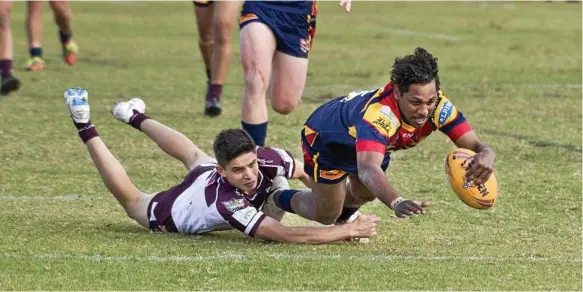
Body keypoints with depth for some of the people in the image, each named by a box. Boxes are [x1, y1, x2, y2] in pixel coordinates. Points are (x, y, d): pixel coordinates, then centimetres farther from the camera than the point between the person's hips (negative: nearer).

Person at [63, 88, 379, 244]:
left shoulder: (267, 159, -40)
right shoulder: (227, 204, -54)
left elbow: (308, 173, -18)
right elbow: (287, 235, -59)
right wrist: (350, 230, -63)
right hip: (170, 213, -5)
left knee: (193, 156, 38)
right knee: (130, 198, 25)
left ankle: (137, 118, 64)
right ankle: (87, 131, 40)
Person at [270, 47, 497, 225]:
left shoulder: (437, 105, -34)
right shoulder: (378, 114, -51)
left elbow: (473, 145, -36)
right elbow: (368, 169, -65)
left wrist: (484, 157, -63)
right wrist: (397, 202, -85)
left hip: (373, 143, 6)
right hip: (324, 136, -6)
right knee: (326, 215, 5)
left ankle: (344, 213, 58)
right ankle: (278, 199, 36)